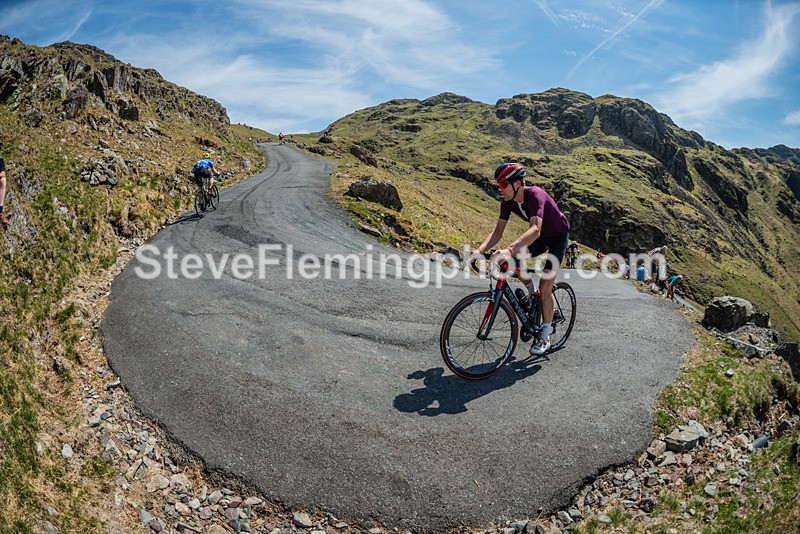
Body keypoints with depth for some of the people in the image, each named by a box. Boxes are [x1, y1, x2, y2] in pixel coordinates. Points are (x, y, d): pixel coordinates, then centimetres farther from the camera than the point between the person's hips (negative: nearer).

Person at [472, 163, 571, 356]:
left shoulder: (535, 195, -36)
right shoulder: (508, 201, -15)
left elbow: (535, 230, -50)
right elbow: (498, 232, -15)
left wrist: (509, 249, -64)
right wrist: (480, 250, -33)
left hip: (558, 236, -6)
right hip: (540, 237, 6)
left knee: (545, 286, -11)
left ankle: (545, 337, 3)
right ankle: (533, 295, 12)